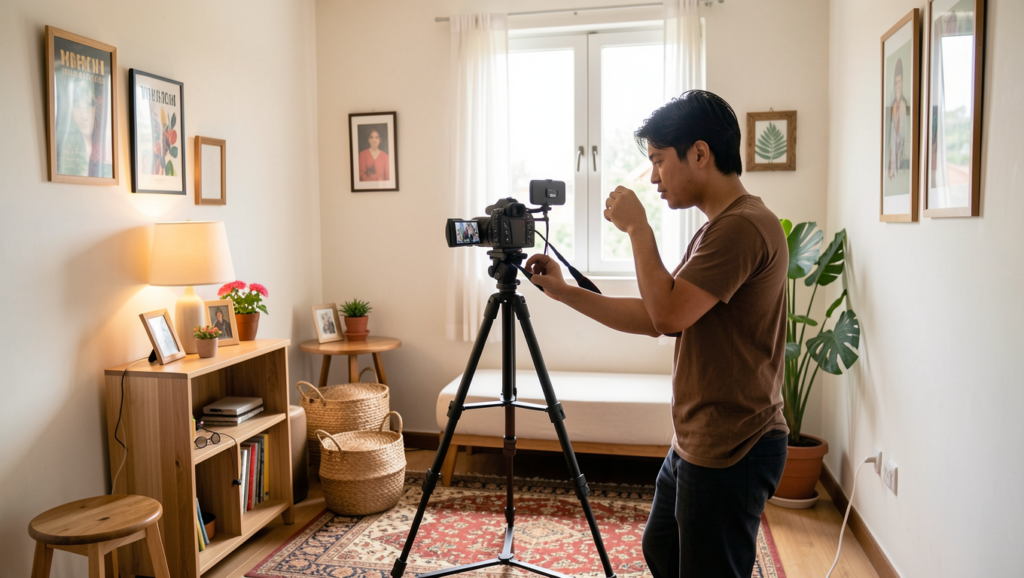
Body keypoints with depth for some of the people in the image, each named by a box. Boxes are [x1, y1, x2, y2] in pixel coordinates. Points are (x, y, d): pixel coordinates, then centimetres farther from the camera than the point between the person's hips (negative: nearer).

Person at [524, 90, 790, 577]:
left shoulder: (745, 226, -20)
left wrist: (638, 229, -16)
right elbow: (655, 318, 12)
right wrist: (564, 291, 9)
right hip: (695, 442, 10)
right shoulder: (719, 228, 13)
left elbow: (669, 314, -27)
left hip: (730, 451, -10)